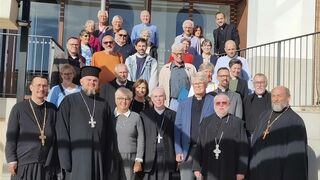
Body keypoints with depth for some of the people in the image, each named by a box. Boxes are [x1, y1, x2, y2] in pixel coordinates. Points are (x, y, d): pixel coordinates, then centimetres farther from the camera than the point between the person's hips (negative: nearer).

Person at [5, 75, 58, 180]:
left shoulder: (52, 109, 7)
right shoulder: (19, 108, 0)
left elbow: (56, 137, 8)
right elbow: (11, 136, -1)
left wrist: (56, 163, 6)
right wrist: (11, 160, -7)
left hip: (47, 166, 2)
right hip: (24, 164, -2)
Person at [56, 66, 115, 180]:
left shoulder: (103, 105, 9)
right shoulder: (69, 101, -1)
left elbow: (110, 135, 9)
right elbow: (62, 133, -5)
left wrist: (108, 162, 4)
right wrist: (65, 162, -10)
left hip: (99, 160, 3)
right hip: (76, 159, -3)